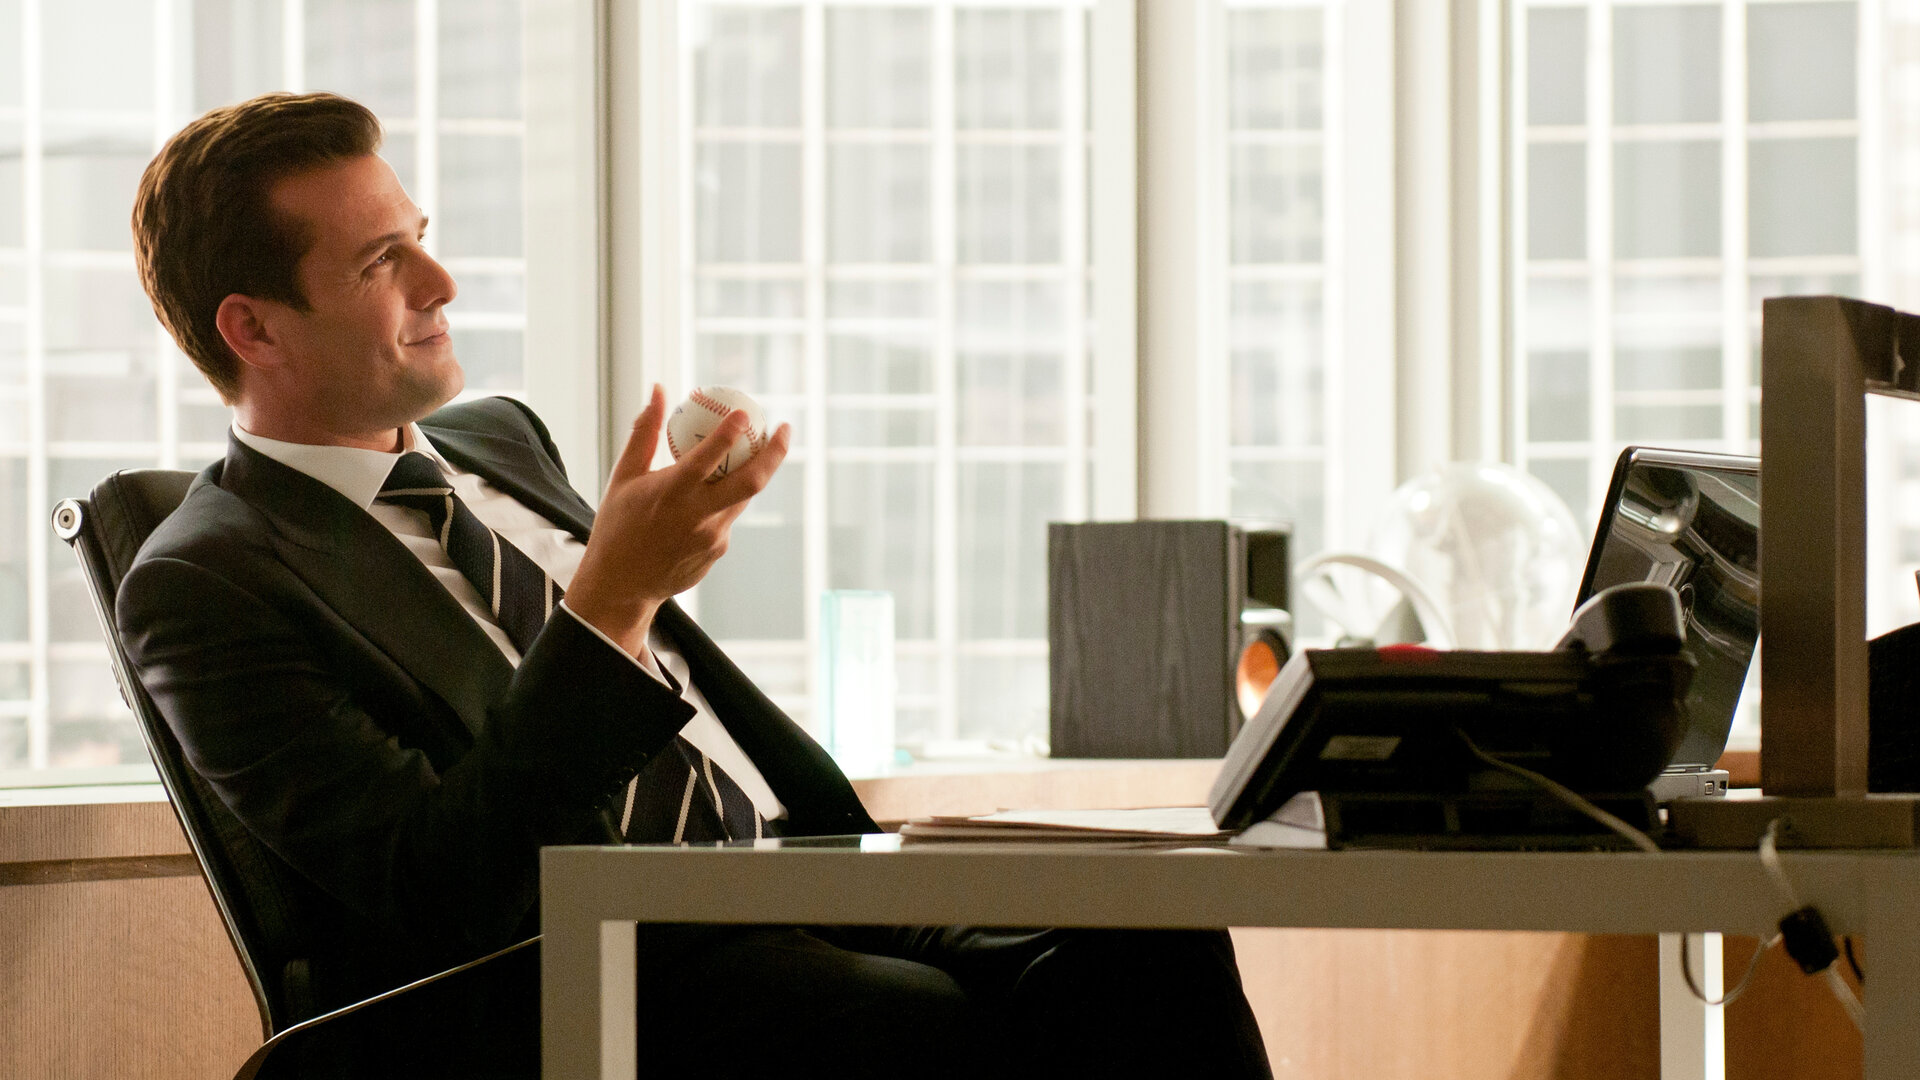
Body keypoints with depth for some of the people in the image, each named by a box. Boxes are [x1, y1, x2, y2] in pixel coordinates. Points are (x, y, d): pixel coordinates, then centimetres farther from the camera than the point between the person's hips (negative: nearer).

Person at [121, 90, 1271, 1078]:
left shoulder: (499, 441, 21)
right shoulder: (203, 584, -4)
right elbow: (436, 887, -16)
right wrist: (611, 601, -21)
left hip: (785, 870, 8)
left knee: (1151, 949, -18)